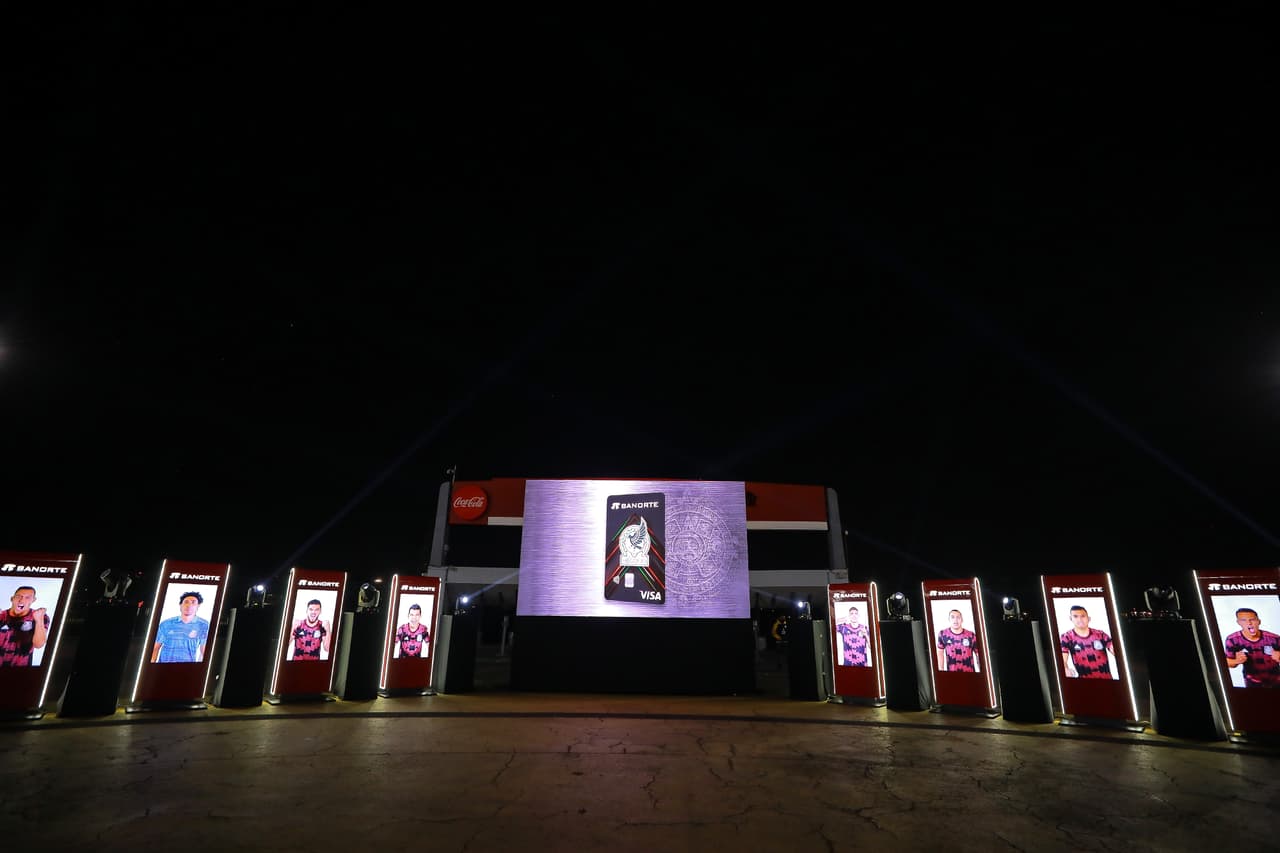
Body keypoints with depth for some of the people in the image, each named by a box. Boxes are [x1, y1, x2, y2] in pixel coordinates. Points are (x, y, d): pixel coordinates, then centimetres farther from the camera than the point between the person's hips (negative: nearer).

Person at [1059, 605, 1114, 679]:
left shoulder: (1100, 634, 3)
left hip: (1106, 678, 3)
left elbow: (1114, 650, -7)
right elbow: (1062, 660, -15)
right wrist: (1066, 669, -37)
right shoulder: (1067, 637, -6)